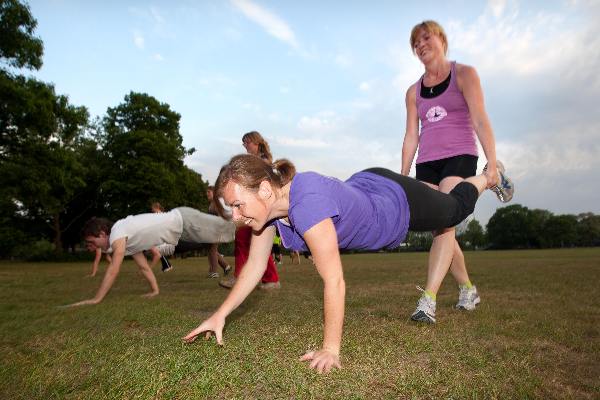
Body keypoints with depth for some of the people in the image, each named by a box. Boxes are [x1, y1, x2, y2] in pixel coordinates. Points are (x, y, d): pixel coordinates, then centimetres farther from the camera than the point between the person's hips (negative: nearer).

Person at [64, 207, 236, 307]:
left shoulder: (118, 233, -14)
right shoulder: (126, 241, 13)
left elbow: (113, 270, -19)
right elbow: (144, 266, 17)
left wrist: (96, 299, -14)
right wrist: (155, 290, 16)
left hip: (183, 220, -8)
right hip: (180, 223, 8)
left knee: (227, 230, -3)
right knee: (224, 232, 16)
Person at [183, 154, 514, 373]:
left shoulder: (306, 204, -45)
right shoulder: (267, 203, -21)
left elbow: (334, 282, -41)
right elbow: (255, 266, -12)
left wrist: (331, 349, -36)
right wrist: (220, 315, -13)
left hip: (397, 197, -6)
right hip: (364, 185, 6)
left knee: (455, 208, 26)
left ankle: (488, 177, 54)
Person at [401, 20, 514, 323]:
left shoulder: (464, 74, 5)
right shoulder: (414, 91, 15)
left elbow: (480, 120, -6)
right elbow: (411, 136, 13)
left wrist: (492, 162, -16)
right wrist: (403, 178, 8)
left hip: (459, 158, -4)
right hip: (426, 164, 5)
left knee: (444, 224, -19)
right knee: (440, 231, 3)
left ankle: (428, 301, -24)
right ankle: (467, 289, 21)